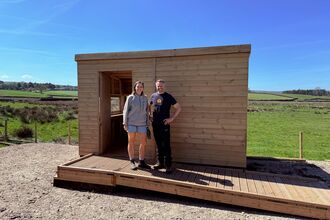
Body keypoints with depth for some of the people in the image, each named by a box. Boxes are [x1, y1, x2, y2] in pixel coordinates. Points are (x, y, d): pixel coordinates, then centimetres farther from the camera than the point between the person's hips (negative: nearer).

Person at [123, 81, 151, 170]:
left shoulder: (145, 98, 8)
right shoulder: (130, 97, -1)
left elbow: (146, 112, 11)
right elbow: (125, 111, -2)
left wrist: (147, 123, 9)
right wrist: (125, 123, -7)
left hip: (142, 123, 3)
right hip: (131, 123, -3)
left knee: (143, 142, 3)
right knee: (131, 142, 4)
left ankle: (141, 162, 15)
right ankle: (132, 162, 14)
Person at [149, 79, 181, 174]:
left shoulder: (168, 96, -3)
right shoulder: (153, 96, 10)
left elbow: (178, 108, -3)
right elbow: (150, 107, 25)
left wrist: (172, 118, -9)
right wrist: (150, 115, 9)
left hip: (164, 124, -4)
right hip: (155, 124, 5)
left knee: (166, 146, -3)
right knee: (158, 145, 13)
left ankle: (168, 165, 4)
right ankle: (160, 163, 23)